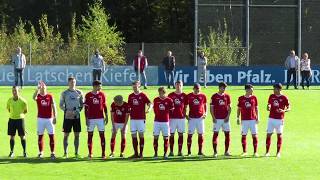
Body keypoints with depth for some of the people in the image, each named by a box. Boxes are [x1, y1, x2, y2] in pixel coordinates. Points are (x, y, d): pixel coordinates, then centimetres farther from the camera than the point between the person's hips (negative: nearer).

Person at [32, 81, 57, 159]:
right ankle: (41, 152, 13)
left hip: (49, 119, 0)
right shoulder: (38, 96, 2)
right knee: (40, 135, 4)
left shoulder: (50, 96, 4)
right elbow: (34, 97, -23)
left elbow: (53, 107, 4)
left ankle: (52, 153, 1)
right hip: (40, 118, 0)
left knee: (52, 136, -3)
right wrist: (38, 88, -34)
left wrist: (55, 117, -3)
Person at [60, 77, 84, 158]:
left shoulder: (79, 93, 6)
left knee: (77, 135, 3)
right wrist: (66, 110, -13)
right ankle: (65, 153, 6)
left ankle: (76, 153, 10)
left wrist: (77, 111, -8)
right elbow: (61, 105, 5)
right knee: (66, 135, 0)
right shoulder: (64, 93, 2)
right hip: (67, 116, -2)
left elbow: (82, 104, 10)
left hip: (76, 116, 2)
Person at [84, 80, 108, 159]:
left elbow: (105, 106, 10)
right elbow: (86, 108, 1)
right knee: (90, 135, 3)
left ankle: (103, 153, 1)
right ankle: (90, 154, 9)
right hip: (91, 119, -1)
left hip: (100, 118, 1)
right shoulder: (88, 95, -1)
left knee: (102, 135, -1)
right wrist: (86, 119, -4)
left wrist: (106, 117, 4)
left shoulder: (102, 94, 6)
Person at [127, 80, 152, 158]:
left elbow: (150, 103, -7)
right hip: (132, 118, 4)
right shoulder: (131, 96, 11)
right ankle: (136, 153, 9)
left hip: (141, 118, -4)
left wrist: (149, 109, -27)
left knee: (141, 135, -1)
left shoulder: (143, 95, -2)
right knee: (134, 136, 3)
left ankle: (141, 153, 3)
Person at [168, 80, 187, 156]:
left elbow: (185, 107, 10)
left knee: (181, 134, 3)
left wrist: (184, 114, -3)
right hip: (172, 117, -1)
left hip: (181, 118, 1)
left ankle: (180, 151, 7)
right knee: (172, 134, 1)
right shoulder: (171, 95, 4)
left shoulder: (184, 96, 6)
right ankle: (171, 151, 6)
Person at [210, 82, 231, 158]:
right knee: (215, 134, -3)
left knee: (227, 134, 1)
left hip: (225, 118, 3)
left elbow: (229, 107, 10)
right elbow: (211, 108, 0)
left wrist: (228, 116, -2)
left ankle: (226, 151, 10)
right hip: (217, 119, -3)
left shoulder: (227, 96, 9)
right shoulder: (214, 96, 0)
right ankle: (215, 152, 1)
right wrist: (213, 117, -9)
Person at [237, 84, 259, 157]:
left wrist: (257, 117, 1)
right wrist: (238, 118, 3)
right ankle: (244, 152, 13)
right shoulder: (241, 98, 2)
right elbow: (239, 109, 8)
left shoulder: (254, 98, 5)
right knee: (244, 135, 3)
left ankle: (255, 152, 1)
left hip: (253, 119, 0)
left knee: (254, 135, -3)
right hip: (244, 120, 0)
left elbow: (256, 108, 9)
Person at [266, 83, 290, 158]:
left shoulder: (284, 98, -4)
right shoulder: (271, 96, 7)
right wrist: (268, 108, -9)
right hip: (271, 118, 3)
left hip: (280, 119, -3)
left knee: (279, 135, 2)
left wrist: (284, 110, -22)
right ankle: (267, 152, 6)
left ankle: (278, 152, 8)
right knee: (268, 134, 1)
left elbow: (289, 108, -1)